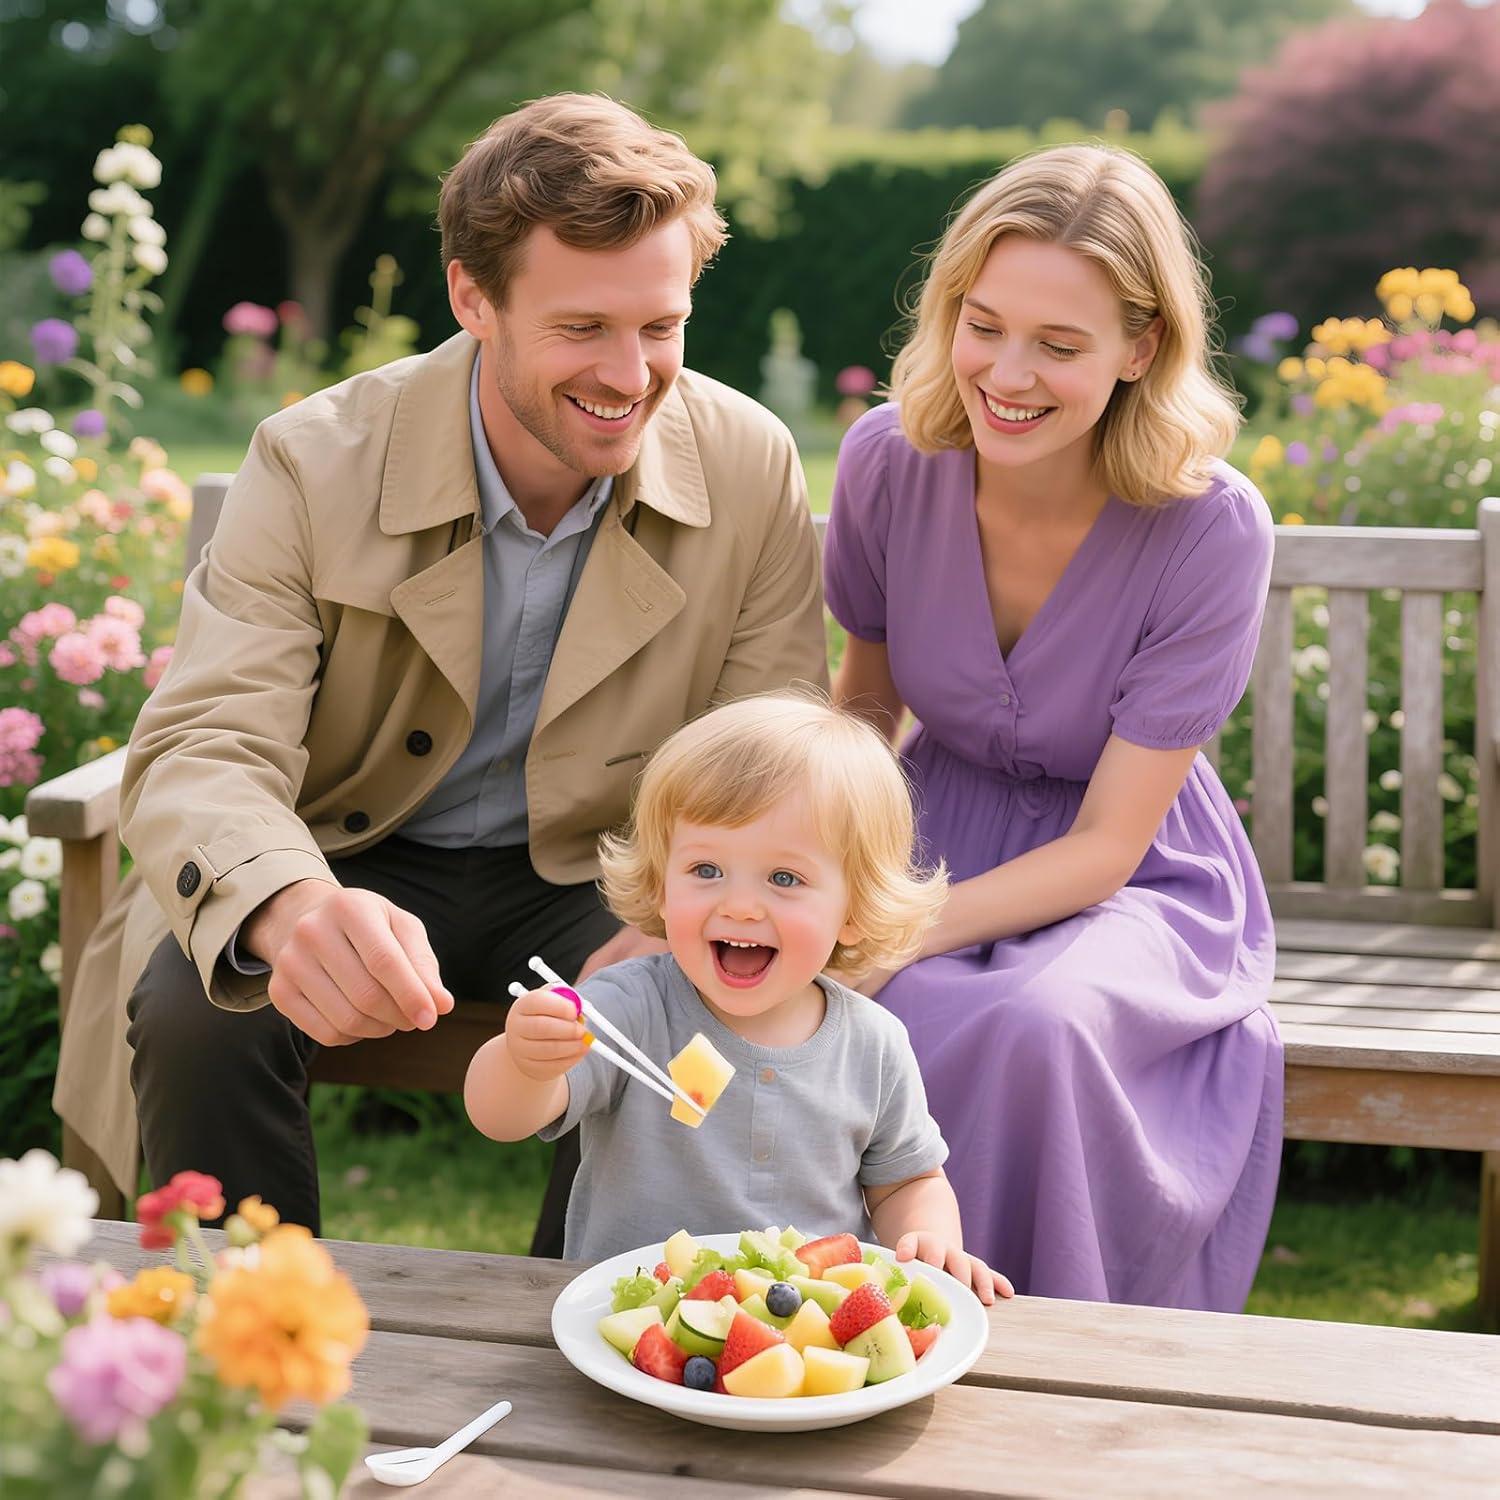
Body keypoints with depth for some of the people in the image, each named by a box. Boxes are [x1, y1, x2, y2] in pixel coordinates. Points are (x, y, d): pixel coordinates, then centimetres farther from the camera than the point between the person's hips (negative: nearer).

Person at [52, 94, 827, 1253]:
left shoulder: (753, 470, -13)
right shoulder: (315, 463, -18)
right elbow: (202, 750, -26)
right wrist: (288, 909, -51)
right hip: (356, 863, -1)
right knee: (196, 1013, -29)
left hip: (597, 879, 1)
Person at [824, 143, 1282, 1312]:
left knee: (1033, 1026, -36)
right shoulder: (892, 459, -12)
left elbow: (1107, 842, -18)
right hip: (938, 832, 3)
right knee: (917, 1025, -32)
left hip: (1137, 887, -2)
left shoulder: (1213, 529, -21)